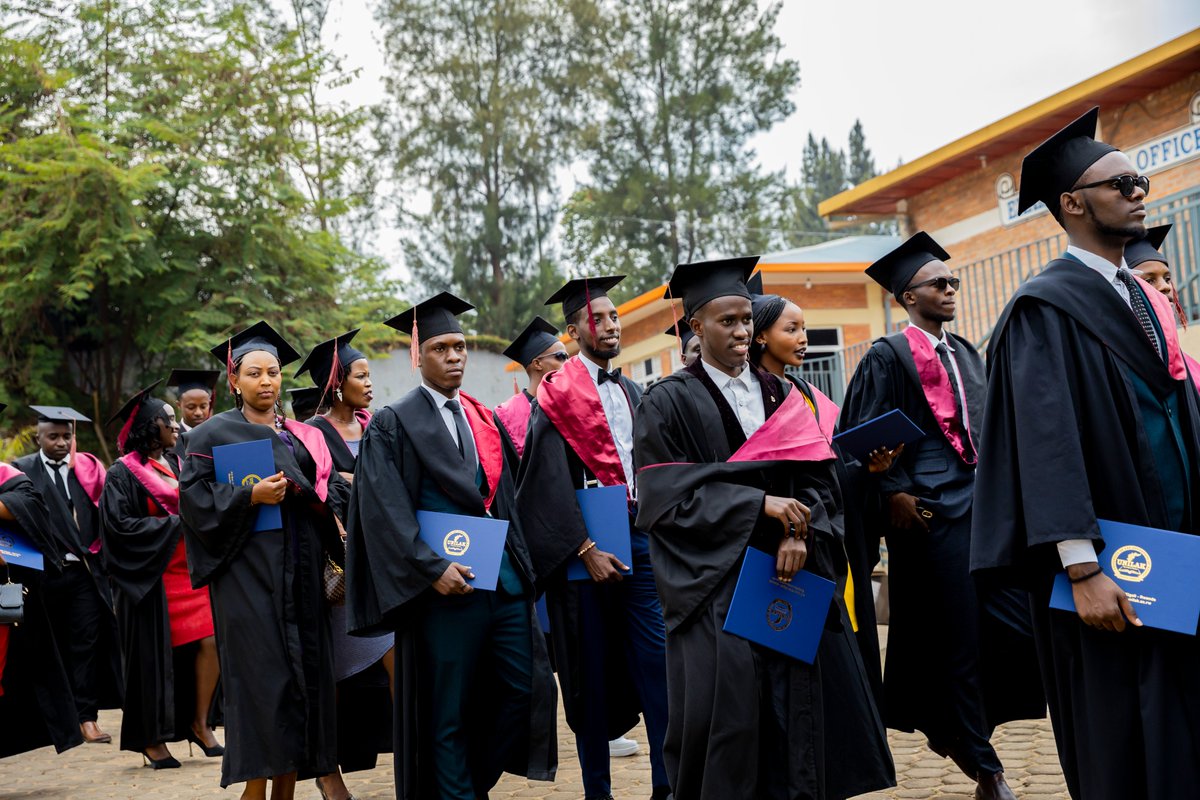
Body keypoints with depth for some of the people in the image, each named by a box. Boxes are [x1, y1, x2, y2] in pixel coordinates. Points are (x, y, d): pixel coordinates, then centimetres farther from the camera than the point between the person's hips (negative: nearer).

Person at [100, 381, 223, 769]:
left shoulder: (178, 463, 14)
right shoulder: (123, 473, -6)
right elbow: (120, 525, -14)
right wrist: (175, 525, -15)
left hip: (190, 569, 6)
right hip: (151, 575, -6)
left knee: (210, 643, -5)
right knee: (155, 656, 0)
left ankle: (199, 723, 10)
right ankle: (151, 739, 14)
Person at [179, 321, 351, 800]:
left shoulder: (301, 437, 17)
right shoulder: (215, 434, 3)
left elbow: (330, 494, 18)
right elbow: (194, 496, -7)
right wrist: (250, 497, -19)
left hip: (300, 574, 5)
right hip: (248, 574, -5)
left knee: (304, 675, 3)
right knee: (265, 678, -11)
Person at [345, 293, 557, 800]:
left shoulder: (484, 420, 17)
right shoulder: (392, 424, -2)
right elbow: (383, 510, -12)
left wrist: (520, 563, 9)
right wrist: (432, 569, -20)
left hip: (504, 576, 6)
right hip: (445, 584, -6)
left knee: (527, 688, 3)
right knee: (449, 710, 0)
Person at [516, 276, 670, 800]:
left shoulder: (631, 393, 16)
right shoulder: (557, 395, -3)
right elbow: (552, 482, -11)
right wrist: (587, 550, -17)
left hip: (639, 540, 5)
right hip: (583, 547, -5)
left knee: (657, 658, -2)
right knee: (592, 671, 3)